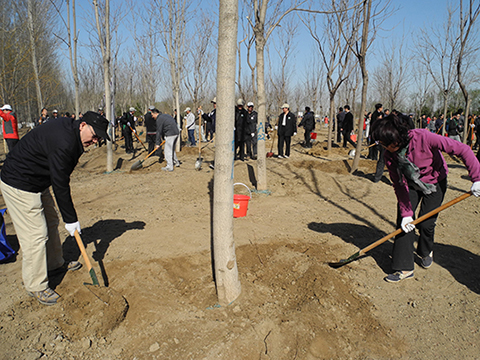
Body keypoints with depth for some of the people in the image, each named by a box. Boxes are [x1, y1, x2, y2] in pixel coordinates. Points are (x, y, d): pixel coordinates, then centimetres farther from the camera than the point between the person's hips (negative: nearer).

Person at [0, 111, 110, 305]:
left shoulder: (69, 131, 0)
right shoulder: (63, 143, -31)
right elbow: (59, 185, -27)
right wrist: (71, 219, -19)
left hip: (38, 183, 11)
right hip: (19, 185, -11)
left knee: (51, 222, 20)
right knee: (36, 235, -6)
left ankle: (55, 263, 39)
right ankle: (35, 285, 9)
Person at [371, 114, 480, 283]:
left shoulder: (423, 138, -33)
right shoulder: (389, 156, -20)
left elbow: (462, 150, -28)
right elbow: (399, 186, -15)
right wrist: (406, 213, -21)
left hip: (435, 182, -3)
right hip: (411, 184, 3)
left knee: (426, 223, -5)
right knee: (404, 221, -8)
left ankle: (426, 252, 31)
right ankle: (404, 268, 0)